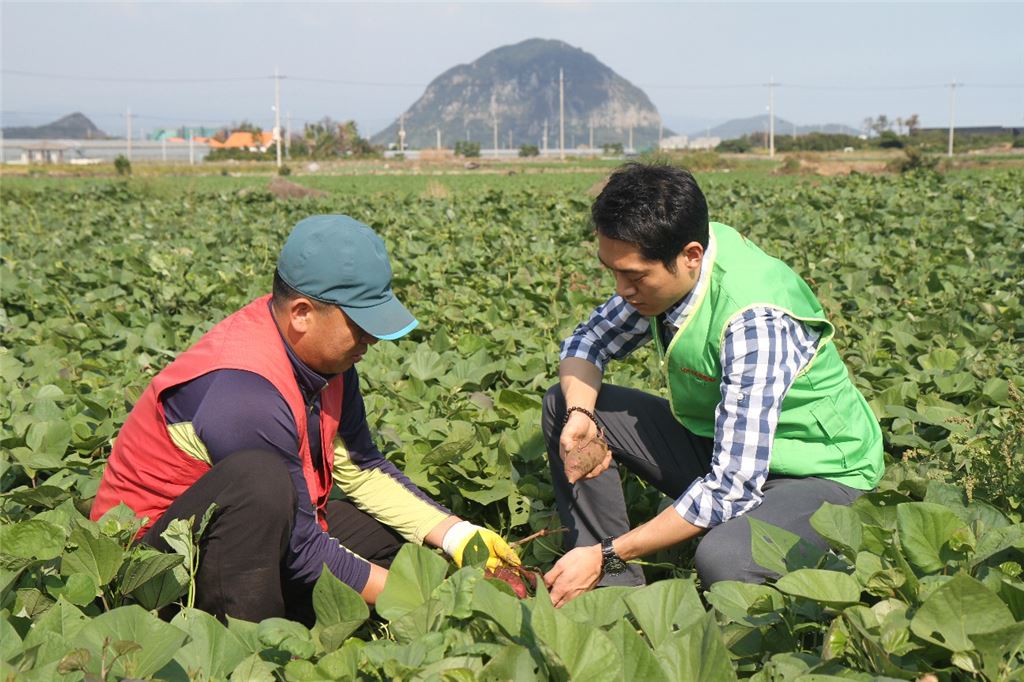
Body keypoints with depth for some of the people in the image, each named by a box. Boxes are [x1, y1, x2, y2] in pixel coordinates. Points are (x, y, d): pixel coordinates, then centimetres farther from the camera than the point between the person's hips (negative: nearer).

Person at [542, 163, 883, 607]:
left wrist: (607, 555, -30)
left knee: (722, 559, -39)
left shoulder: (756, 320, -32)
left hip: (817, 474, -8)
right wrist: (580, 415, -17)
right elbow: (586, 344, 5)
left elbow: (734, 486, -33)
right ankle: (615, 590, -4)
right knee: (562, 405, -2)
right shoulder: (659, 266, -11)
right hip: (719, 444, 8)